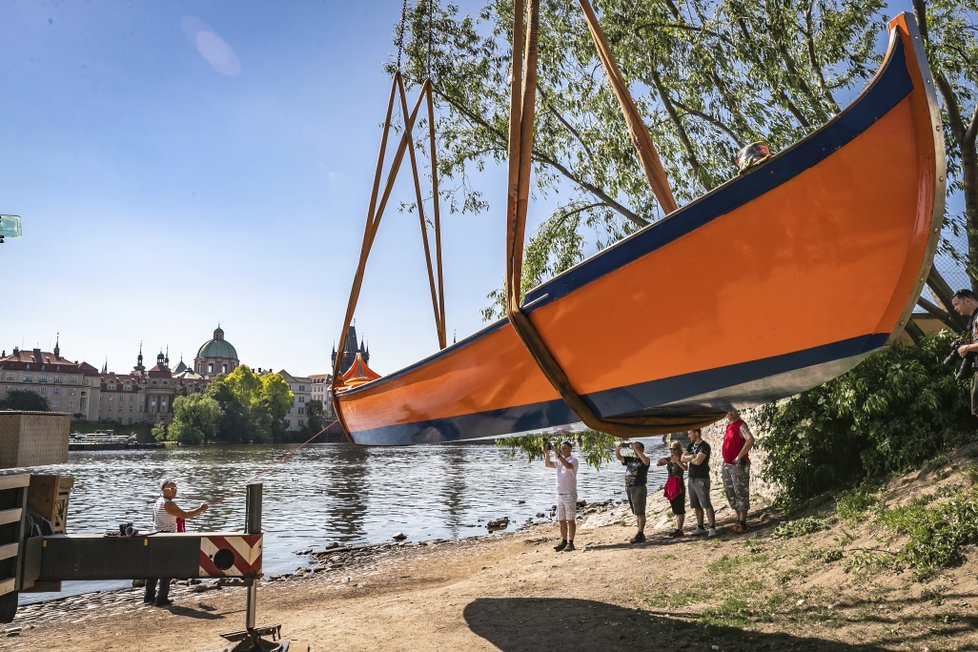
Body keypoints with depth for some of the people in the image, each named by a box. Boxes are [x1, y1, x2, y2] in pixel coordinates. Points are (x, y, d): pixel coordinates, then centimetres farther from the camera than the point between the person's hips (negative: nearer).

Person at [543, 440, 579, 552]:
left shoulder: (573, 460, -7)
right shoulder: (559, 461, 15)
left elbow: (568, 466, -28)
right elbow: (548, 464, 9)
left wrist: (559, 456, -28)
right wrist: (546, 454, -6)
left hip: (569, 494, -7)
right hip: (560, 495, 8)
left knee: (570, 520, -3)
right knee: (561, 520, 11)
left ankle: (570, 543, -1)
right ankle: (564, 542, 19)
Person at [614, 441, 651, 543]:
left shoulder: (644, 461, -5)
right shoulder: (630, 459, 14)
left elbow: (646, 461, -28)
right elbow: (618, 457, 12)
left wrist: (636, 449, -26)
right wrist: (618, 448, -8)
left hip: (639, 488, -7)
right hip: (629, 488, 7)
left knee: (640, 513, -6)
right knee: (637, 513, 12)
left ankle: (640, 534, -4)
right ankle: (640, 535, 19)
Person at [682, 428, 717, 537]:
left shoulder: (704, 446, -10)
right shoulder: (691, 445, 15)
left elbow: (698, 461, -21)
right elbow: (683, 458, 5)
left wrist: (689, 459, -2)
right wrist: (692, 457, -14)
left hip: (701, 479, -8)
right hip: (691, 478, 8)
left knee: (706, 504, -10)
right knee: (696, 505, 11)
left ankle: (712, 528, -9)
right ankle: (700, 527, 18)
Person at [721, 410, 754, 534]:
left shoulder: (741, 425, -12)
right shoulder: (728, 426, 13)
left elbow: (750, 439, -29)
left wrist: (739, 456, -25)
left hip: (738, 464, -9)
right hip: (727, 464, 9)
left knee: (741, 493, -3)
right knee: (730, 493, 13)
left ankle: (742, 523, 2)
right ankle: (739, 520, 23)